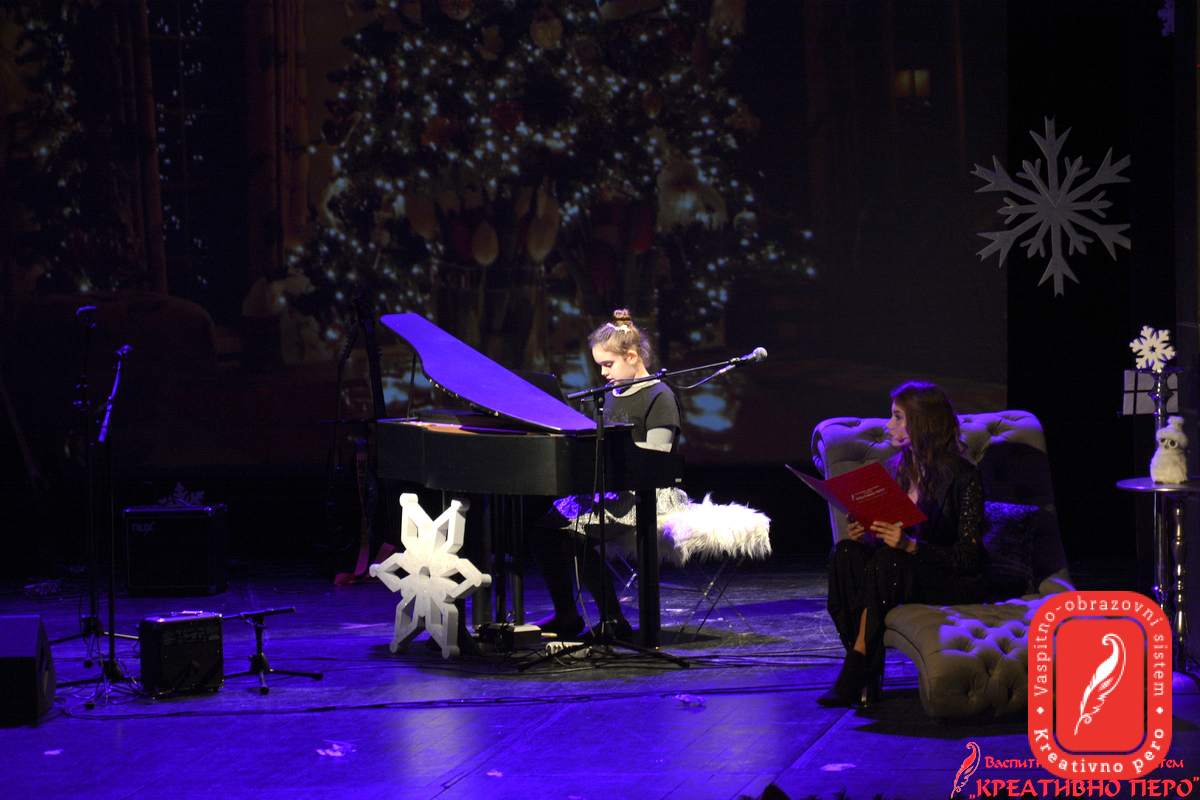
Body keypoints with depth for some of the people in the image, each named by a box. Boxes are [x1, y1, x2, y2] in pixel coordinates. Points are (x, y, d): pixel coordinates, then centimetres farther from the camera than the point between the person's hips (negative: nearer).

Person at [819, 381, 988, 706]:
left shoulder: (964, 477, -12)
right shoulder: (899, 468, 9)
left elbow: (966, 557, -16)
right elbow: (886, 537, 14)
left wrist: (910, 545, -30)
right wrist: (862, 532, -10)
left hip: (959, 584, -7)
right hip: (906, 571, 7)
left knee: (887, 561, -33)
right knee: (846, 552, -20)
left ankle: (855, 676, -31)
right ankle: (867, 672, -25)